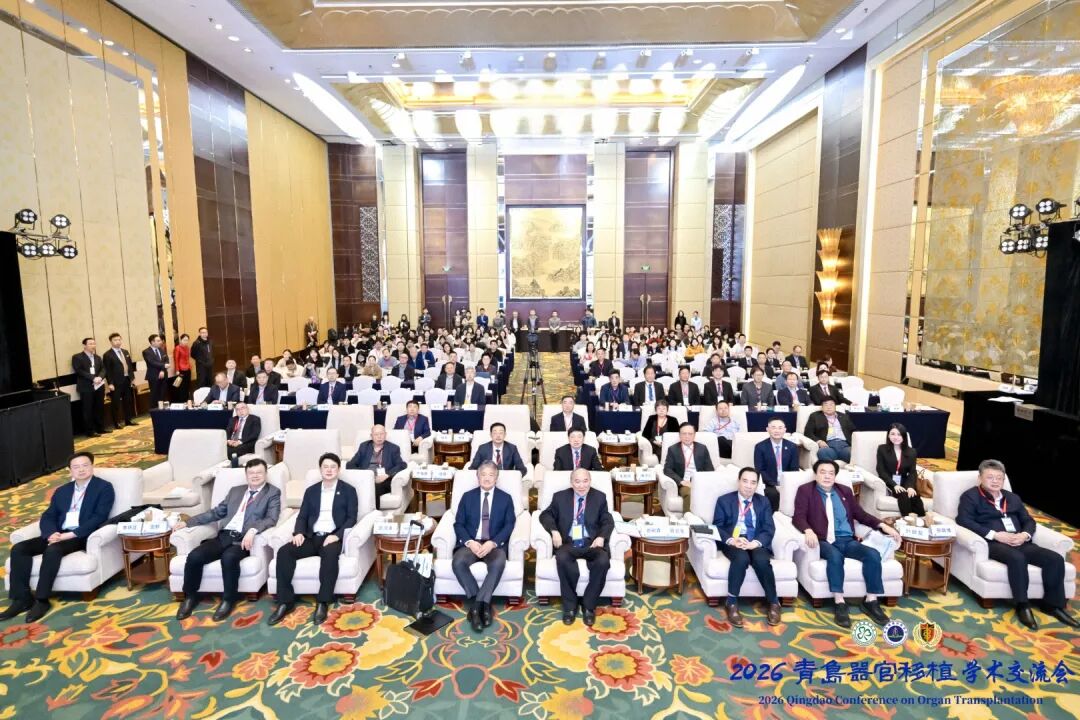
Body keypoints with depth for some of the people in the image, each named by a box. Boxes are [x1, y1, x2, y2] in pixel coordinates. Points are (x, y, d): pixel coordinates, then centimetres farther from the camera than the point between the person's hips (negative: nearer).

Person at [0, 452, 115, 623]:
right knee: (19, 548, -13)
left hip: (83, 536, -7)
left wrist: (71, 534, -19)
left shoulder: (104, 487, -1)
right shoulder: (62, 491, 20)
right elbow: (47, 516, 13)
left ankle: (42, 600, -19)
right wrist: (51, 533, -10)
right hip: (59, 534, 7)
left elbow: (99, 518, -11)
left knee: (52, 551, -32)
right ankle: (22, 598, -8)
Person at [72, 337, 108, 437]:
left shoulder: (98, 357, 17)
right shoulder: (77, 357, -2)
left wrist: (100, 377, -13)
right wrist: (93, 378, -21)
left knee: (100, 408, 10)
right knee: (88, 410, 0)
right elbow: (79, 371, -13)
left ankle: (100, 428, 19)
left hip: (99, 386, 5)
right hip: (86, 387, -5)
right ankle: (89, 431, 5)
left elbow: (103, 369, 8)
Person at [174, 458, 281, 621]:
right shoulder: (236, 491, 23)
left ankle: (228, 600, -12)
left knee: (228, 557, -34)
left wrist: (253, 530, -27)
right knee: (194, 556, -18)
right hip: (224, 536, 5)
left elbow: (271, 519, -9)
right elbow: (216, 512, 24)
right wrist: (188, 522, 14)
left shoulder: (272, 493, 5)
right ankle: (190, 597, 7)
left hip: (244, 539, -5)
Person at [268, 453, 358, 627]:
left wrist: (337, 535, -19)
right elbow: (302, 516, 13)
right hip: (311, 537, 4)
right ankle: (286, 601, -15)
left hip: (332, 537, -4)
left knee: (330, 554, -37)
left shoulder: (348, 490, 6)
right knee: (284, 552, -22)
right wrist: (299, 532, -9)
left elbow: (351, 518, -2)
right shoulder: (311, 491, 18)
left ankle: (323, 603, -27)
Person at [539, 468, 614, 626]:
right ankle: (570, 606, -14)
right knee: (562, 558, -34)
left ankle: (589, 605, -11)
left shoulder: (600, 497, 10)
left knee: (603, 561, -32)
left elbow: (608, 522, 8)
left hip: (592, 543, 0)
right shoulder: (560, 497, 9)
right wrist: (554, 531, -10)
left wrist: (601, 537, -13)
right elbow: (545, 515, 9)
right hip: (568, 543, 0)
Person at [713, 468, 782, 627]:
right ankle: (732, 603, -19)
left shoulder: (763, 502, 14)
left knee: (762, 560, -31)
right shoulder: (724, 500, 7)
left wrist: (755, 543, -17)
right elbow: (717, 526, 0)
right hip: (732, 543, -2)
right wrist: (732, 540, -20)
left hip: (756, 543, 2)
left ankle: (774, 602, -9)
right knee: (741, 558, -34)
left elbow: (769, 529, 3)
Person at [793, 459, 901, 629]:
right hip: (825, 541, -5)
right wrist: (808, 531, -27)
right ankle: (839, 603, -27)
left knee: (873, 554, -21)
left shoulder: (845, 491, 19)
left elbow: (860, 514, 21)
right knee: (835, 555, -36)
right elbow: (798, 517, -6)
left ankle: (871, 601, -8)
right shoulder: (805, 491, 3)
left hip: (848, 540, 5)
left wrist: (882, 525, 5)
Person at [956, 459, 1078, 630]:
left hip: (1019, 542, 7)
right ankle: (1023, 605, -23)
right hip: (993, 543, -6)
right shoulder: (971, 496, 2)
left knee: (1055, 558, -15)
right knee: (1017, 558, -36)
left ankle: (1053, 604, -2)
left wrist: (1025, 534, -4)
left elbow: (1029, 520, 20)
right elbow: (963, 520, -11)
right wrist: (995, 534, -17)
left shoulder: (1013, 498, 24)